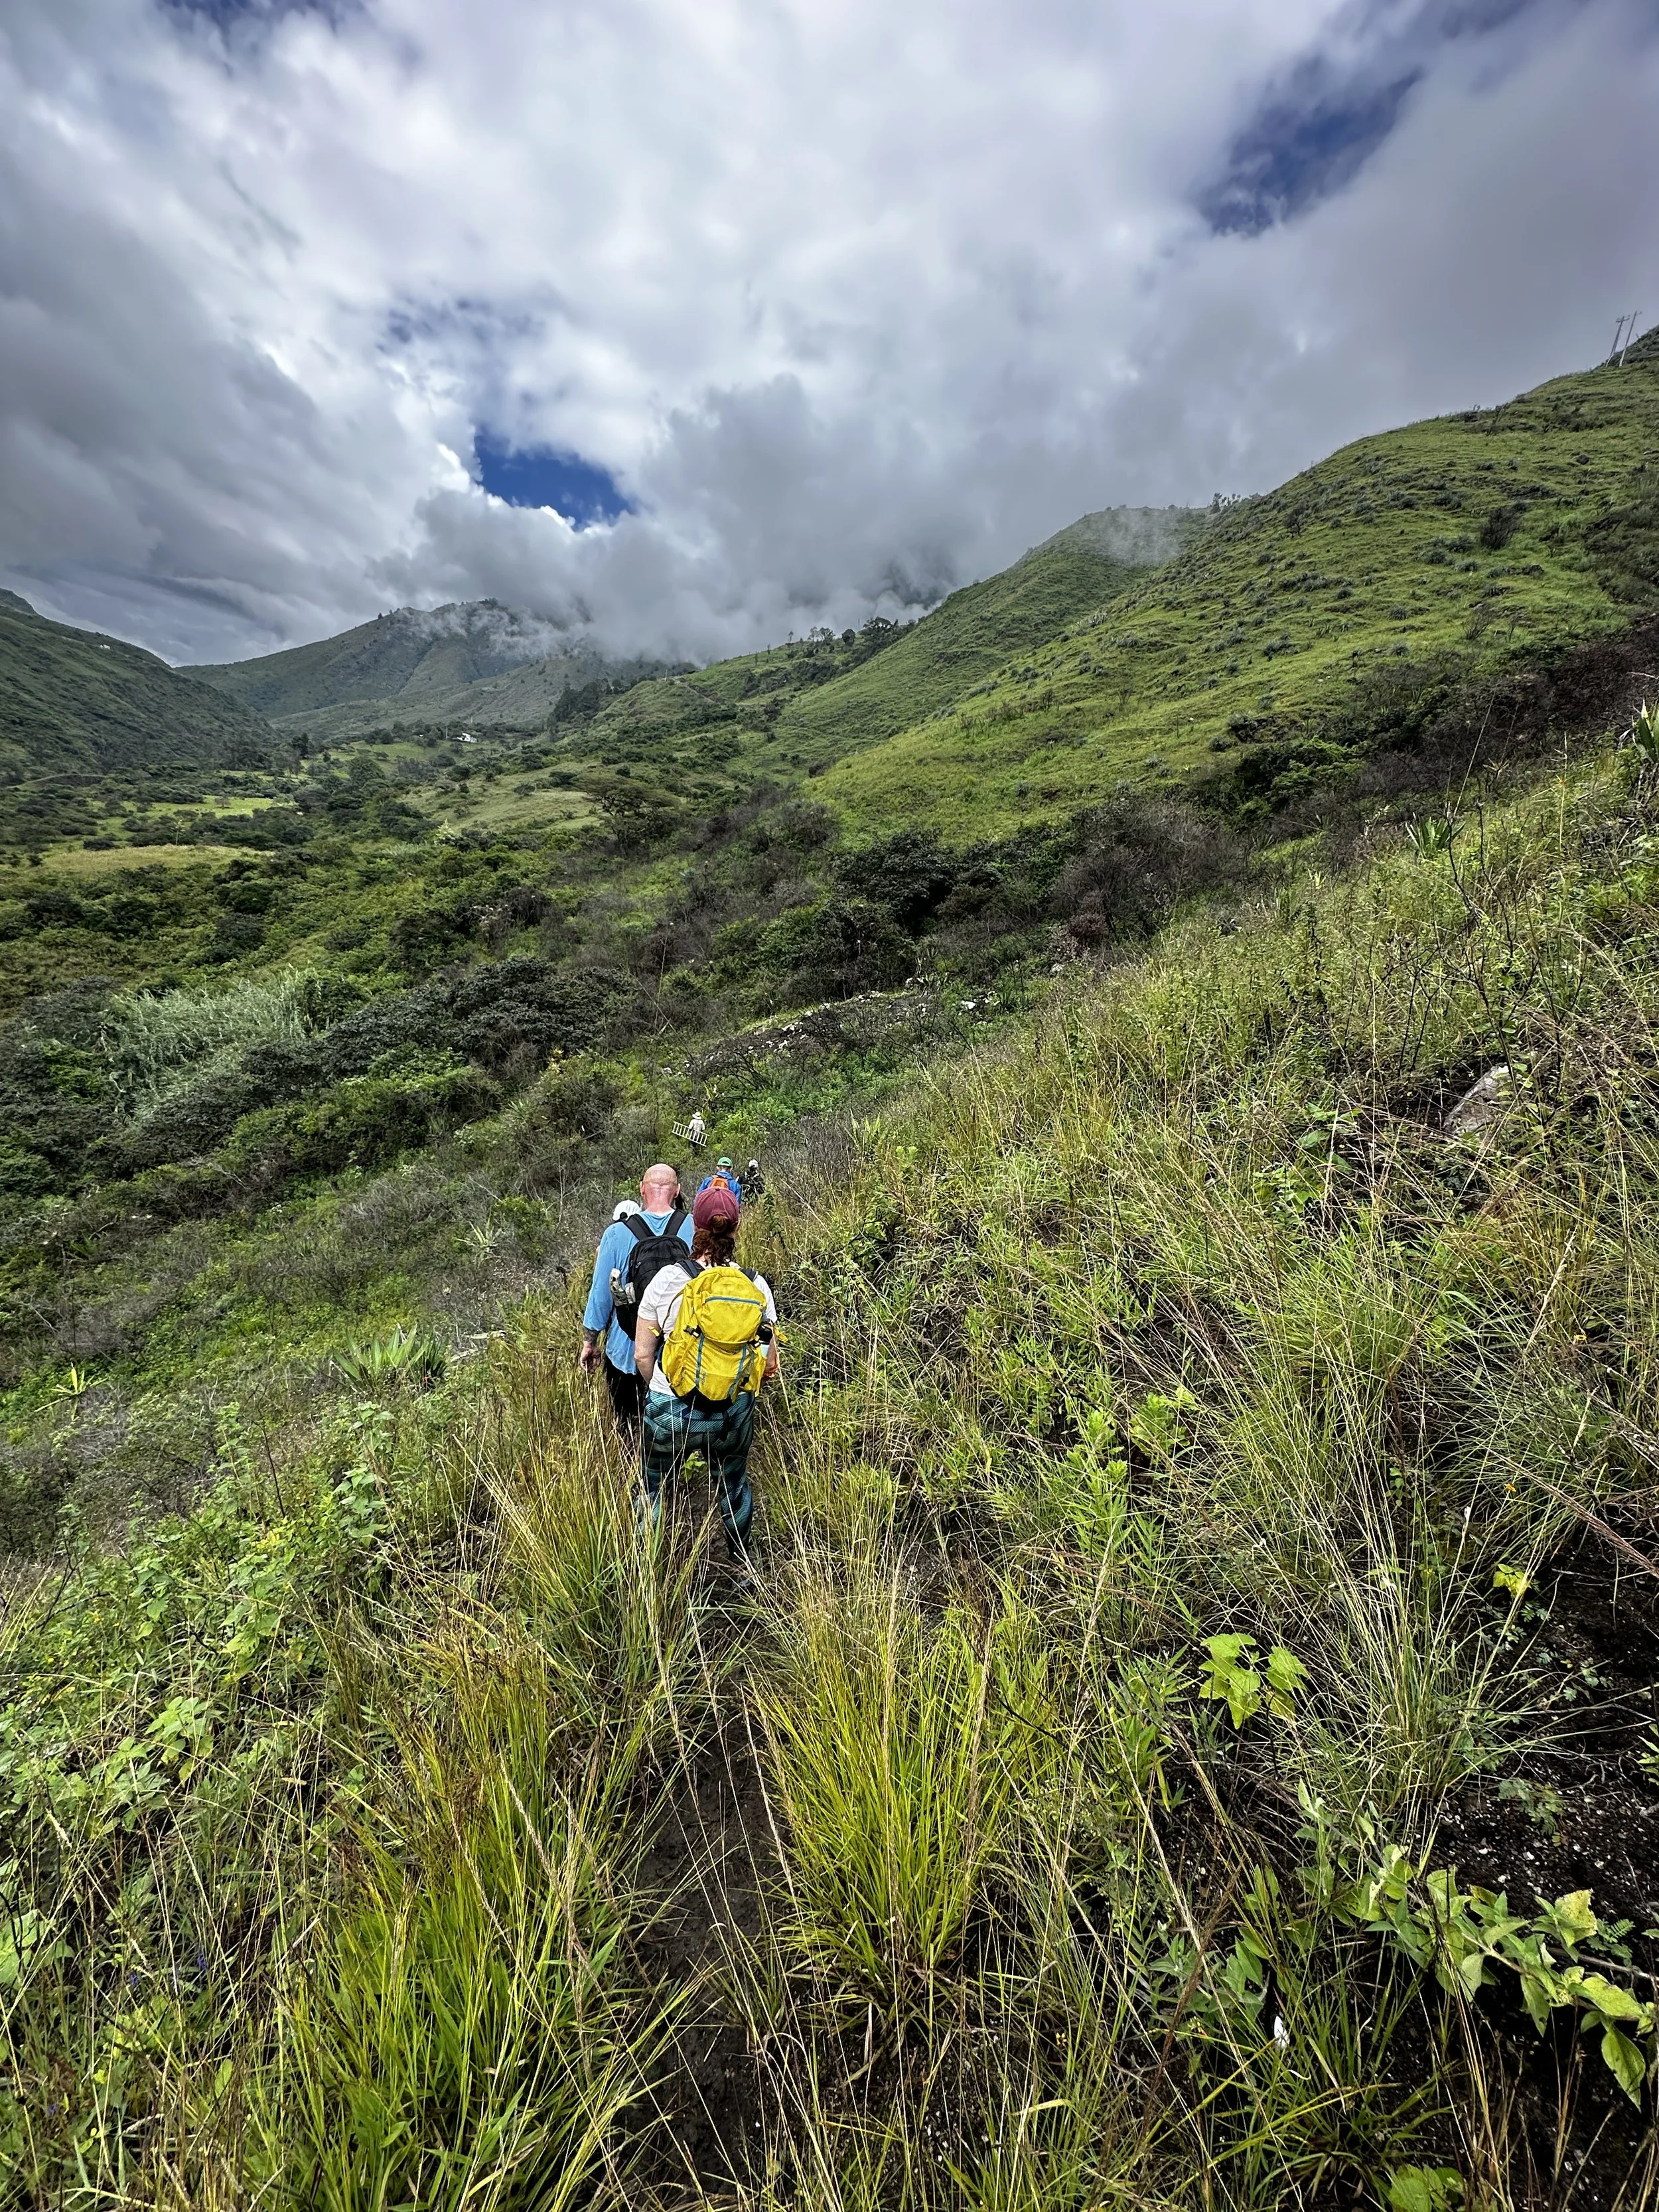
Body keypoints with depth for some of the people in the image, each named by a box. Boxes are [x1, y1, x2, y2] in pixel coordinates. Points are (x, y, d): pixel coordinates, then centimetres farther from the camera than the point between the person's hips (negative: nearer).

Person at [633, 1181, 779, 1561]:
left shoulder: (667, 1280, -16)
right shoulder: (757, 1286, -11)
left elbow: (642, 1354, -8)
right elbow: (770, 1366, -4)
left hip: (670, 1413, -2)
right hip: (735, 1415, 2)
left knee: (653, 1490, 24)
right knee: (733, 1484, 28)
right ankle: (741, 1561, 49)